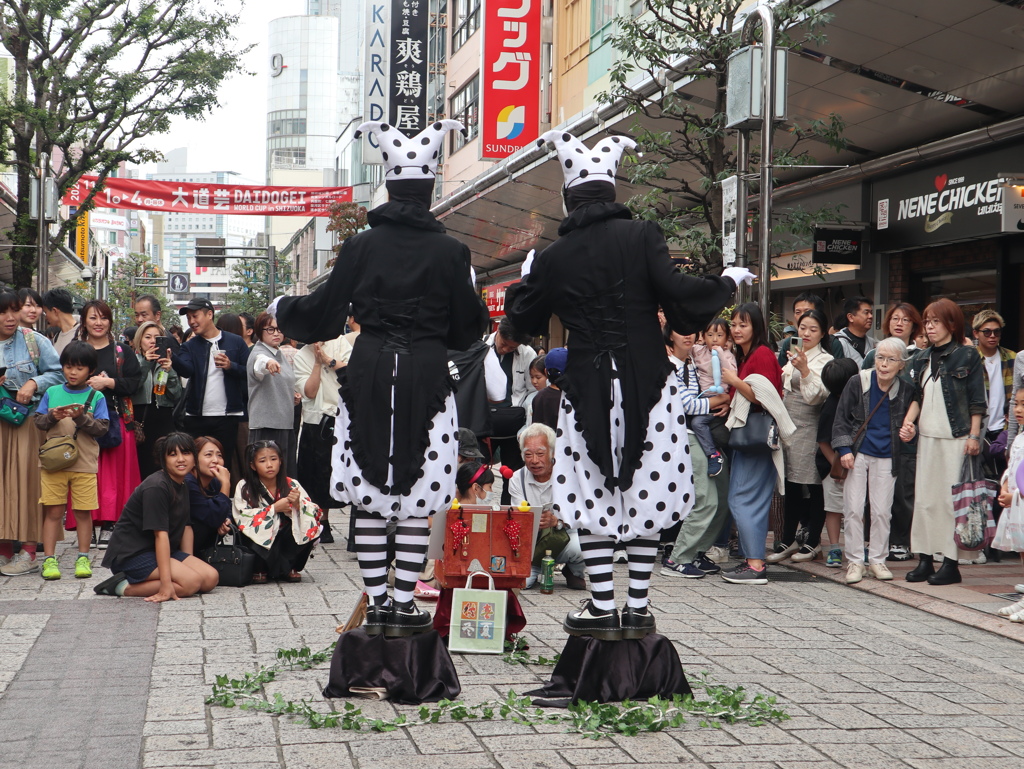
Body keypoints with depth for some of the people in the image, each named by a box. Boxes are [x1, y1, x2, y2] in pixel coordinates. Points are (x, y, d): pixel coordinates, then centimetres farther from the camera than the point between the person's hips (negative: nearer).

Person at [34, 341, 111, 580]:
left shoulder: (96, 397, 2)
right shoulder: (52, 393, 7)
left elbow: (102, 428, -5)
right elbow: (38, 421, 6)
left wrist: (82, 418, -19)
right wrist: (51, 416, -13)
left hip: (85, 464, -1)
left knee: (83, 512, 4)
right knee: (53, 511, 1)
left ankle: (83, 558, 14)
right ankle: (49, 559, 6)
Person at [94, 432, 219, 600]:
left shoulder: (182, 486, 11)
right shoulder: (156, 487, -19)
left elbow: (184, 526, 12)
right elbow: (161, 535, -24)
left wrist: (188, 562, 0)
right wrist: (166, 584, -28)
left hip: (159, 552, 10)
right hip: (131, 555, -10)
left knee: (211, 578, -8)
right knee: (191, 582, -26)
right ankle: (124, 587, -14)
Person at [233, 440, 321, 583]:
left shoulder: (291, 485, -3)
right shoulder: (244, 488, -9)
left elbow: (314, 514, -7)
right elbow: (243, 519, -21)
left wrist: (298, 504, -28)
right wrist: (274, 508, -25)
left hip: (284, 542, 3)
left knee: (311, 526, -21)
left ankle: (290, 567, -5)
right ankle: (260, 570, -6)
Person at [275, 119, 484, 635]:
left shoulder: (361, 246, 1)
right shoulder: (449, 252, -2)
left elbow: (323, 313, 7)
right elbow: (466, 329, 4)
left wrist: (282, 308, 27)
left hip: (368, 374, 2)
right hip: (425, 377, -1)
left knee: (368, 495, 8)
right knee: (417, 498, 3)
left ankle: (377, 602, 12)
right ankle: (403, 603, 2)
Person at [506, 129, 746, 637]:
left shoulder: (555, 256, 2)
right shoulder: (641, 235, -4)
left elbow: (524, 318, 13)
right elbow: (675, 293, -15)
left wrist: (525, 277, 32)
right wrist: (727, 282, 2)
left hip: (587, 387, 1)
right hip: (645, 385, 0)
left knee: (592, 494, 7)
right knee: (645, 492, 7)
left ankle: (603, 608, 7)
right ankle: (637, 609, 9)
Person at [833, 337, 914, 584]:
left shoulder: (906, 392, -3)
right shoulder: (857, 383, -5)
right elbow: (841, 419, -2)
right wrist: (844, 450, -9)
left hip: (886, 458, 1)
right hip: (857, 455, -1)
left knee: (882, 511, 3)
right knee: (853, 509, 0)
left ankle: (877, 560, 16)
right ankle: (855, 561, 8)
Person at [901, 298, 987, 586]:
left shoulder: (967, 357, -2)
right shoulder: (921, 359, 13)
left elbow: (977, 401, -4)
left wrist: (974, 436, -9)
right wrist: (908, 422, 1)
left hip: (956, 438, -5)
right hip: (926, 437, 6)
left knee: (953, 498, -3)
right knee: (924, 497, 5)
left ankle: (951, 563, 1)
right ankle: (924, 559, 11)